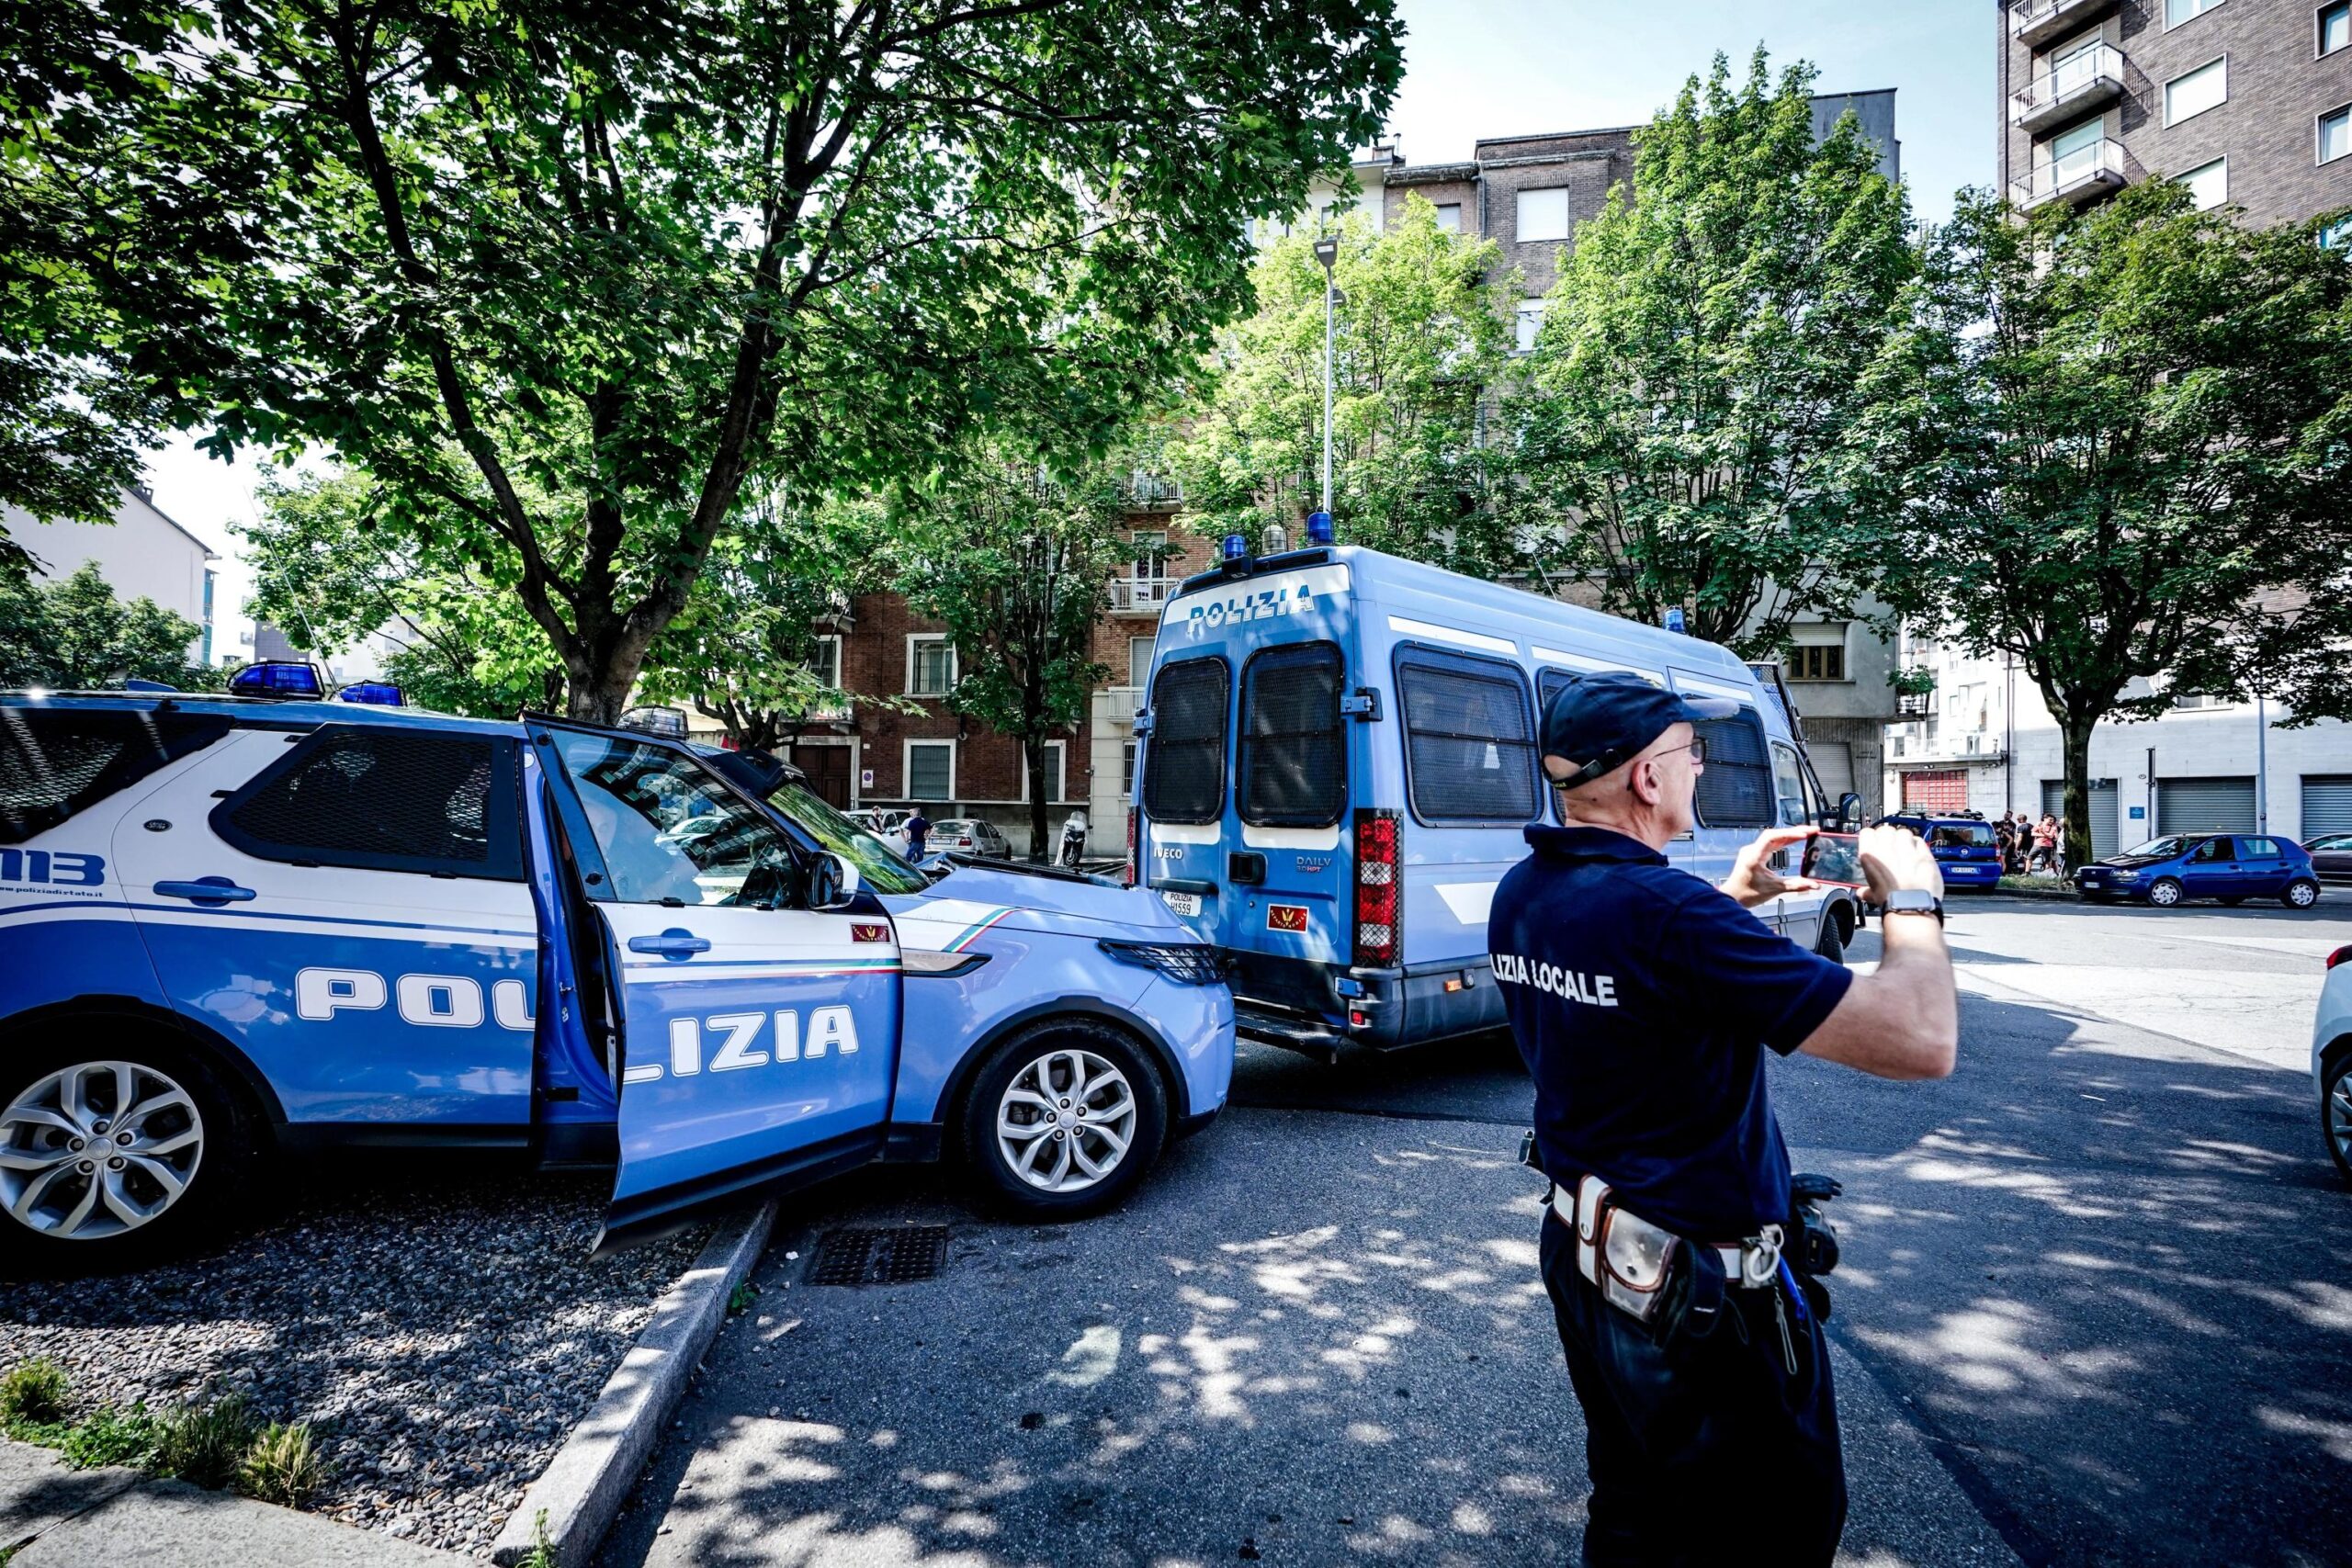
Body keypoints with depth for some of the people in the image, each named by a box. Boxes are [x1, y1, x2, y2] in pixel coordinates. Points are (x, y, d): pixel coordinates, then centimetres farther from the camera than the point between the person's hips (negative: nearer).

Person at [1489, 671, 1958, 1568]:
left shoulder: (1522, 892, -4)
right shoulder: (1665, 911, -30)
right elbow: (1922, 1042, -27)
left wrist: (1731, 899, 12)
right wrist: (1910, 898, -10)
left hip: (1585, 1257, 8)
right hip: (1705, 1294, -7)